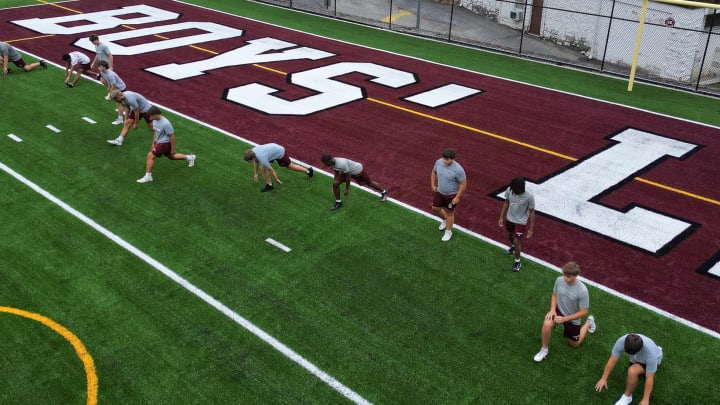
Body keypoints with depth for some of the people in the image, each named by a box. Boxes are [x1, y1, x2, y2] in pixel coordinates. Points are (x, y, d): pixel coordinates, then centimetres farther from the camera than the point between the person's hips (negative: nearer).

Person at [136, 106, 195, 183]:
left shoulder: (165, 124, -28)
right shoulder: (155, 121, -3)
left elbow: (172, 136, -21)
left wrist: (173, 149, -15)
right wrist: (153, 143, 17)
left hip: (165, 143, -10)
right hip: (159, 142, 10)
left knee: (150, 156, -16)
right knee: (171, 156, 26)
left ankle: (148, 176, -8)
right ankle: (190, 157, 43)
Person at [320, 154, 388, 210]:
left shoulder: (342, 164, -42)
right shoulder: (332, 162, -17)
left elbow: (348, 176, -30)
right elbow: (336, 173, 4)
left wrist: (347, 189, -19)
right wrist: (335, 181, 14)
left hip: (357, 170, -7)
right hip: (345, 172, 7)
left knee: (369, 182, 15)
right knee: (335, 184, -8)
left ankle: (383, 191, 41)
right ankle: (338, 202, 12)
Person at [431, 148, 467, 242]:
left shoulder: (458, 170, -32)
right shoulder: (439, 162, -15)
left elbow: (463, 184, -22)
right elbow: (434, 172, 7)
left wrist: (457, 197, -20)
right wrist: (433, 184, 2)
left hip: (451, 195, -6)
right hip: (439, 192, 6)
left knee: (449, 213, 12)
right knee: (435, 208, 21)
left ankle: (448, 232, 35)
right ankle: (445, 220, 52)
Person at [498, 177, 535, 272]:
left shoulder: (529, 197, -30)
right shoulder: (509, 190, -19)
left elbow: (532, 212, -16)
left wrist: (531, 229, -12)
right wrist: (501, 217, 3)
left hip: (521, 222, -5)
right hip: (509, 219, 5)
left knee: (517, 242, -1)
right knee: (510, 236, 27)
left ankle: (517, 262, 23)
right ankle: (513, 246, 61)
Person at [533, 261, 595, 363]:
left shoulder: (582, 290, -31)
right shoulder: (559, 280, -19)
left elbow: (583, 312, -21)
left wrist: (564, 319, -24)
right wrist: (552, 309, -16)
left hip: (572, 319, -2)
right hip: (559, 311, 2)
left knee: (575, 344, 20)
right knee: (547, 324, -32)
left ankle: (589, 322, 44)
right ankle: (544, 350, -8)